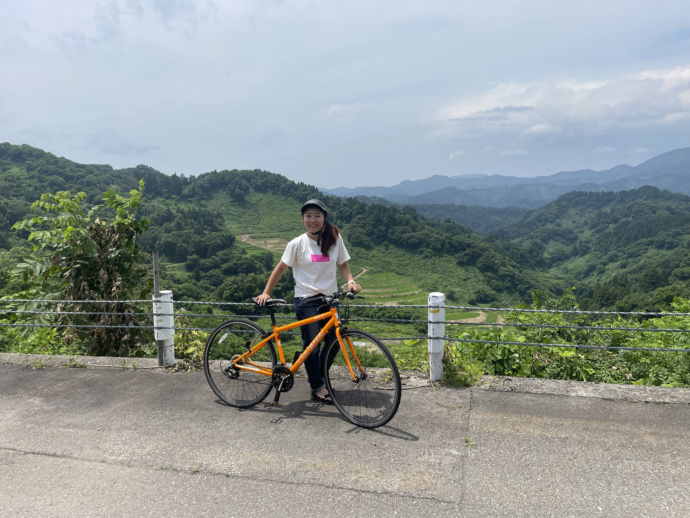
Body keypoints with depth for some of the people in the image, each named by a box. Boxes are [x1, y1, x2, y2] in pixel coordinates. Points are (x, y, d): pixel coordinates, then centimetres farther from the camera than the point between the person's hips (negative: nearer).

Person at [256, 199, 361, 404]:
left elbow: (343, 264, 7)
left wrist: (351, 281, -11)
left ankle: (319, 376, 34)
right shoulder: (297, 244, -7)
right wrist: (266, 293, -4)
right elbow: (280, 269, 0)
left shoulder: (335, 239, 1)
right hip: (306, 301, -3)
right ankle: (317, 388, 21)